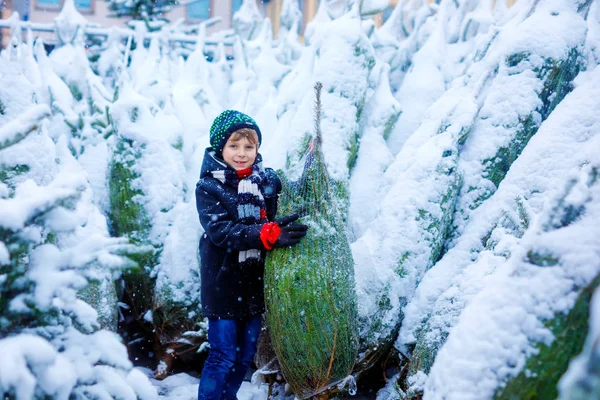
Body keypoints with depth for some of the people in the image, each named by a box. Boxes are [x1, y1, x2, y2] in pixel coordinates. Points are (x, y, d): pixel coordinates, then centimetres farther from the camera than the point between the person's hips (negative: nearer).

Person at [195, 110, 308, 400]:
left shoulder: (269, 180, 2)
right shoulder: (208, 187, -9)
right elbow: (221, 232, -21)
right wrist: (269, 233, -33)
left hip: (256, 284, 4)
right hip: (224, 285, -4)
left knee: (245, 357, 15)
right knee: (222, 358, 0)